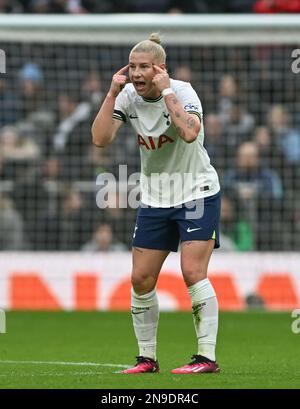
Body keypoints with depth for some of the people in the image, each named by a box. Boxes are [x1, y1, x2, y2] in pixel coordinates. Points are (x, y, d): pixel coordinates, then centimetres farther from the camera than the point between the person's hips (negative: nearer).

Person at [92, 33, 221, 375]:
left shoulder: (182, 92, -17)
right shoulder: (128, 97, -4)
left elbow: (190, 133, -37)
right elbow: (100, 139, -16)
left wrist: (167, 91, -31)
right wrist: (112, 92, -19)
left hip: (197, 192, -5)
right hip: (155, 199, 5)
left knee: (193, 272, -16)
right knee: (141, 279, 2)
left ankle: (207, 357, -12)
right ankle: (147, 357, 14)